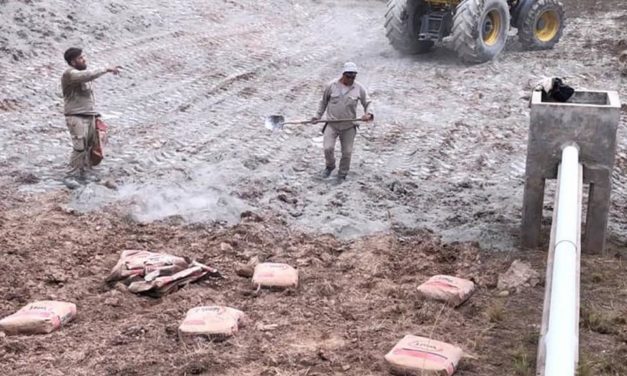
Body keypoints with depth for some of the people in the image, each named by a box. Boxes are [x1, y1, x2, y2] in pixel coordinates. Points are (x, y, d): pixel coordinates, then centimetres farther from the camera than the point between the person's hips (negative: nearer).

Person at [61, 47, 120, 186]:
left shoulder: (83, 73, 16)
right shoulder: (69, 74, -13)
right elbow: (88, 75, -32)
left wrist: (95, 112, 22)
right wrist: (106, 69, -28)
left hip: (90, 116, 8)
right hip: (76, 117, -8)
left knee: (90, 146, 8)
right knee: (80, 147, -16)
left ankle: (83, 172, 20)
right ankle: (71, 176, -9)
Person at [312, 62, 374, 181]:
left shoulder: (359, 88, -5)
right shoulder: (332, 86, -4)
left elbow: (368, 103, 3)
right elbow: (324, 102, 10)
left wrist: (369, 114, -17)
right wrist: (318, 116, 9)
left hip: (349, 127, 1)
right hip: (332, 124, -1)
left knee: (347, 152, 5)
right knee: (328, 148, -11)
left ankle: (342, 175, 26)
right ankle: (330, 166, 21)